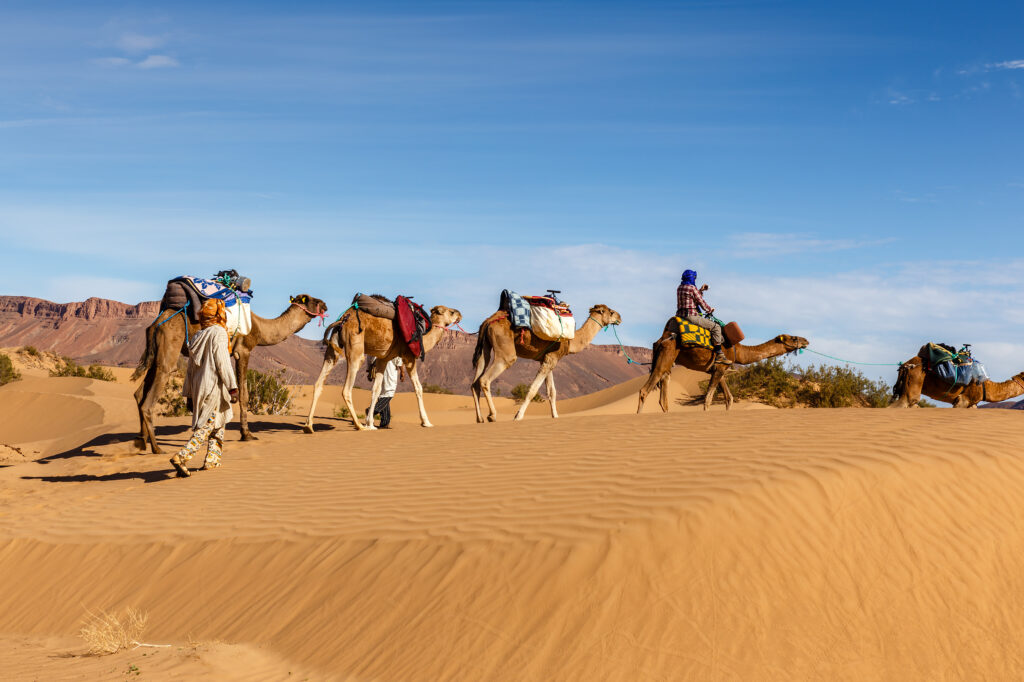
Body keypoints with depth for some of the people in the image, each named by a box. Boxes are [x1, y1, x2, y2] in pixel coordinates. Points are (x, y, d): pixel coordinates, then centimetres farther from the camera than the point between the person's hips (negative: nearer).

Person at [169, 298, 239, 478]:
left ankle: (212, 460, 19)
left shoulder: (197, 337, 14)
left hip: (199, 387, 8)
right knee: (207, 425, -7)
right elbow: (223, 363, -16)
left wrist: (188, 394, 21)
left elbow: (191, 367, 16)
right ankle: (182, 457, -18)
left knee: (218, 425, 18)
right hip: (213, 387, -8)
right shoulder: (218, 333, -9)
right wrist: (232, 388, -14)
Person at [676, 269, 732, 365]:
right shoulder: (692, 288, -11)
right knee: (715, 327, -9)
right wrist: (710, 310, 9)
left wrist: (700, 290, 27)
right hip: (691, 316, -10)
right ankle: (719, 355, -13)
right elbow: (701, 302, -7)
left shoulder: (680, 288, 15)